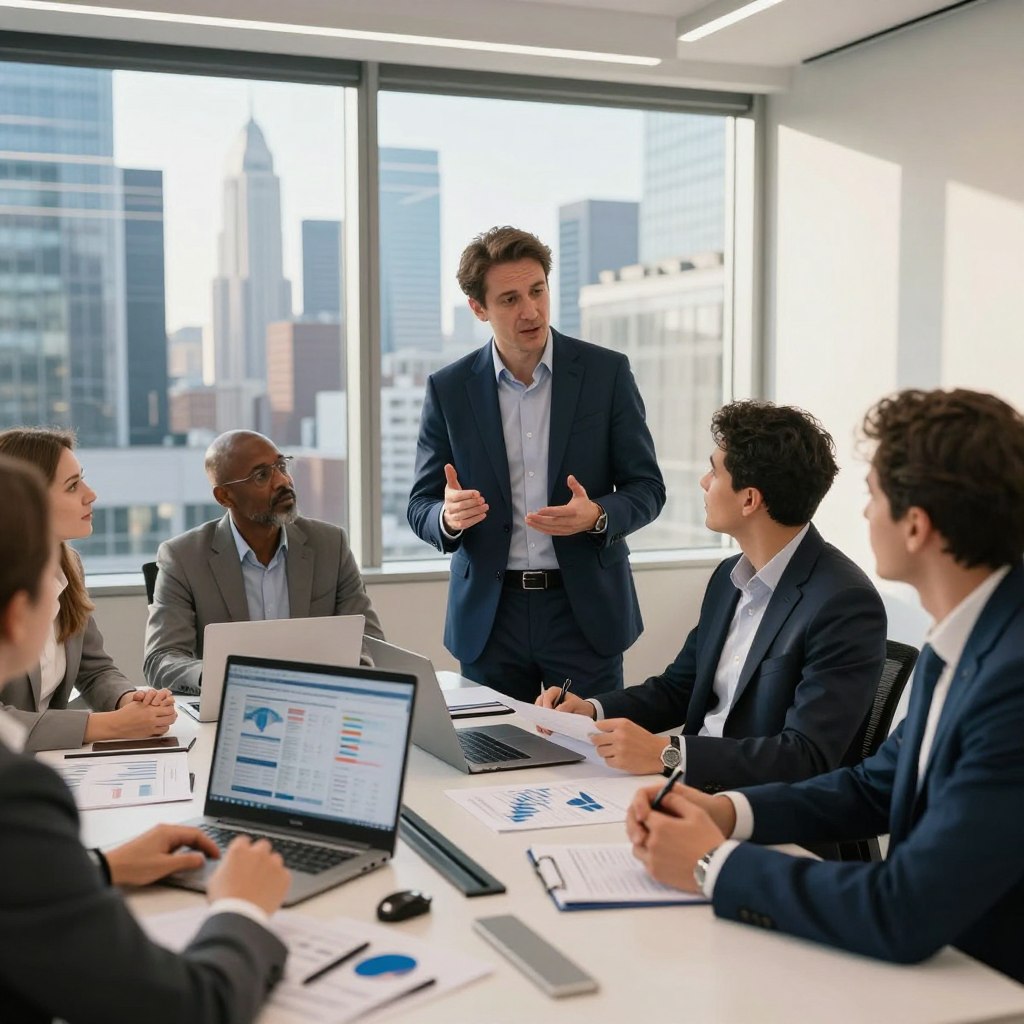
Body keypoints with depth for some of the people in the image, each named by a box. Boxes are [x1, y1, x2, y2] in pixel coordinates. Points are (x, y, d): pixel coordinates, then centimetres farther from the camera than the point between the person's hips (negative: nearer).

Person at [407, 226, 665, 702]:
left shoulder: (606, 372, -3)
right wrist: (449, 516, -19)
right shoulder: (448, 389, 0)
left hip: (584, 611, -1)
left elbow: (647, 488, 1)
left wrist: (596, 515, -20)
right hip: (488, 616, 1)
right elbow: (421, 507, 4)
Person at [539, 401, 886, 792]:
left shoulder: (846, 603, -18)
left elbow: (807, 757, -23)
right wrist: (592, 709, 0)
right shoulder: (729, 577, 8)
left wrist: (667, 753, -27)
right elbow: (676, 688, 17)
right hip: (694, 785, 8)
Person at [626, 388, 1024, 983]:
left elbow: (905, 917, -28)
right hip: (931, 955, 7)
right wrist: (726, 812, -3)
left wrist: (715, 864, -16)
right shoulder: (963, 636, 1)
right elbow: (876, 788, 12)